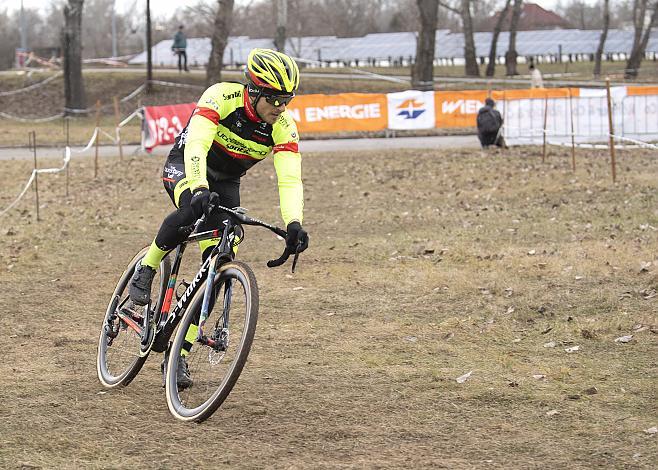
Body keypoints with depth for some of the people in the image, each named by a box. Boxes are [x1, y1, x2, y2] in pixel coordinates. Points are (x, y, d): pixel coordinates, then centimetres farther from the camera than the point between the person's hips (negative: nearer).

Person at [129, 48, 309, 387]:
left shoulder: (283, 128, -20)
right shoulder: (222, 97, -30)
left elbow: (290, 181, -29)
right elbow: (196, 145, -41)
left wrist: (294, 224, -47)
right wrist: (199, 189, -58)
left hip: (225, 181, 4)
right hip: (184, 166, -4)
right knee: (193, 209, -40)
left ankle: (178, 353, -4)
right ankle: (145, 271, -12)